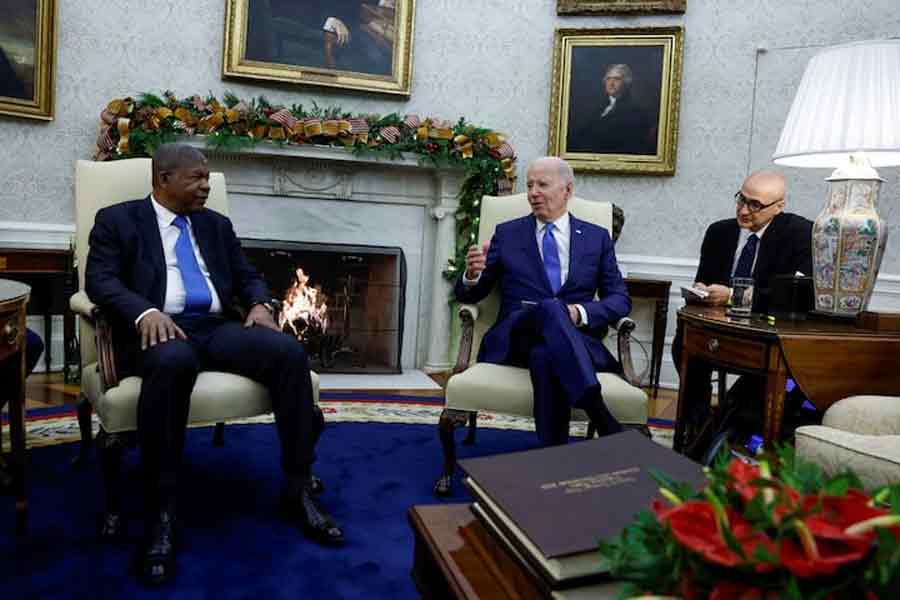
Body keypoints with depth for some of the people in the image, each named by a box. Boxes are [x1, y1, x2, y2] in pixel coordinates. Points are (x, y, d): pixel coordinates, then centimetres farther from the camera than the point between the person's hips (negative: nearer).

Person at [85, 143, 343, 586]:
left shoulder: (216, 224, 23)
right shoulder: (117, 220, 9)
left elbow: (246, 276, 20)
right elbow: (100, 280, -4)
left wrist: (260, 304, -4)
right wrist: (146, 311, -24)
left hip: (216, 328, 5)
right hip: (159, 330, -4)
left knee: (290, 351, -23)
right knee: (173, 361, -41)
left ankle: (298, 489, -17)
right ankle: (161, 511, -30)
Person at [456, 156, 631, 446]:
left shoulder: (597, 237, 15)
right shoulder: (507, 234, 15)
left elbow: (620, 299, 10)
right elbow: (469, 295, 15)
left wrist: (581, 313, -11)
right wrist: (472, 274, -11)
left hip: (577, 339, 0)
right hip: (514, 338, 0)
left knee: (545, 355, -39)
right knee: (549, 309, -37)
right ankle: (604, 419, -47)